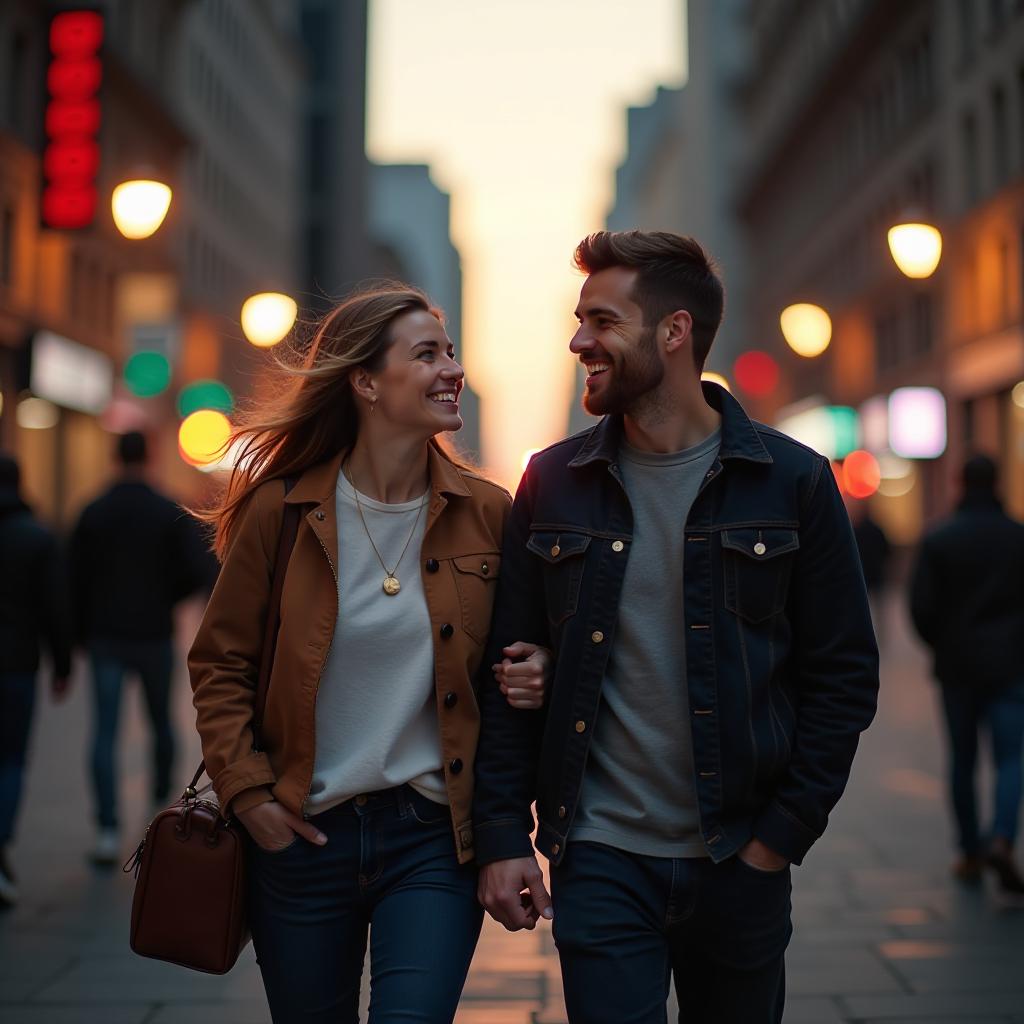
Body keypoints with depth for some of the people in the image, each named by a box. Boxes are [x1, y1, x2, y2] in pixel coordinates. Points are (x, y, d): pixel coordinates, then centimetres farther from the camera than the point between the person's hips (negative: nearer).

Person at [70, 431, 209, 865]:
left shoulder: (92, 513, 0)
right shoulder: (172, 513, -5)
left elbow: (76, 579, 1)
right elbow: (196, 572, -12)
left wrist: (82, 633, 10)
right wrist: (166, 598, 7)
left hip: (105, 638, 1)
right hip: (154, 636, 0)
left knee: (104, 732, -1)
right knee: (161, 722, 18)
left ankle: (108, 830, -9)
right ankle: (162, 801, 32)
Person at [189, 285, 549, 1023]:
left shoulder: (487, 513, -2)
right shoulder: (282, 510, -5)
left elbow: (520, 649, 12)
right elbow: (219, 663, 4)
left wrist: (535, 677, -10)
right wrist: (245, 790, -4)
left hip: (435, 835, 0)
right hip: (302, 836, 1)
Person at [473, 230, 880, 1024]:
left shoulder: (793, 482, -3)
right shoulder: (553, 485, 2)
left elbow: (844, 675, -1)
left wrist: (782, 837, -6)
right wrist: (503, 835, -2)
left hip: (739, 862, 0)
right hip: (599, 860, 0)